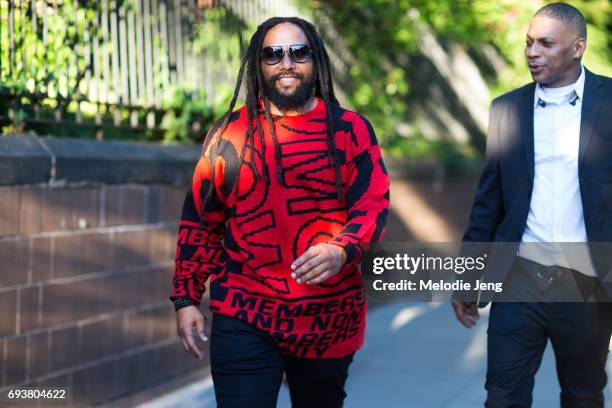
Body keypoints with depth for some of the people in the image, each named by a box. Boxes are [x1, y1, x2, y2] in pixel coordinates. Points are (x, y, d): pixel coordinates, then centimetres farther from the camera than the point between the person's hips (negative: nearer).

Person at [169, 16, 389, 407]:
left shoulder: (350, 129, 1)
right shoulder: (230, 132, 3)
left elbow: (373, 206, -7)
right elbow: (200, 221, 6)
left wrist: (341, 250, -28)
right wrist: (187, 298, 3)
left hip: (329, 317, 1)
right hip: (245, 318, -1)